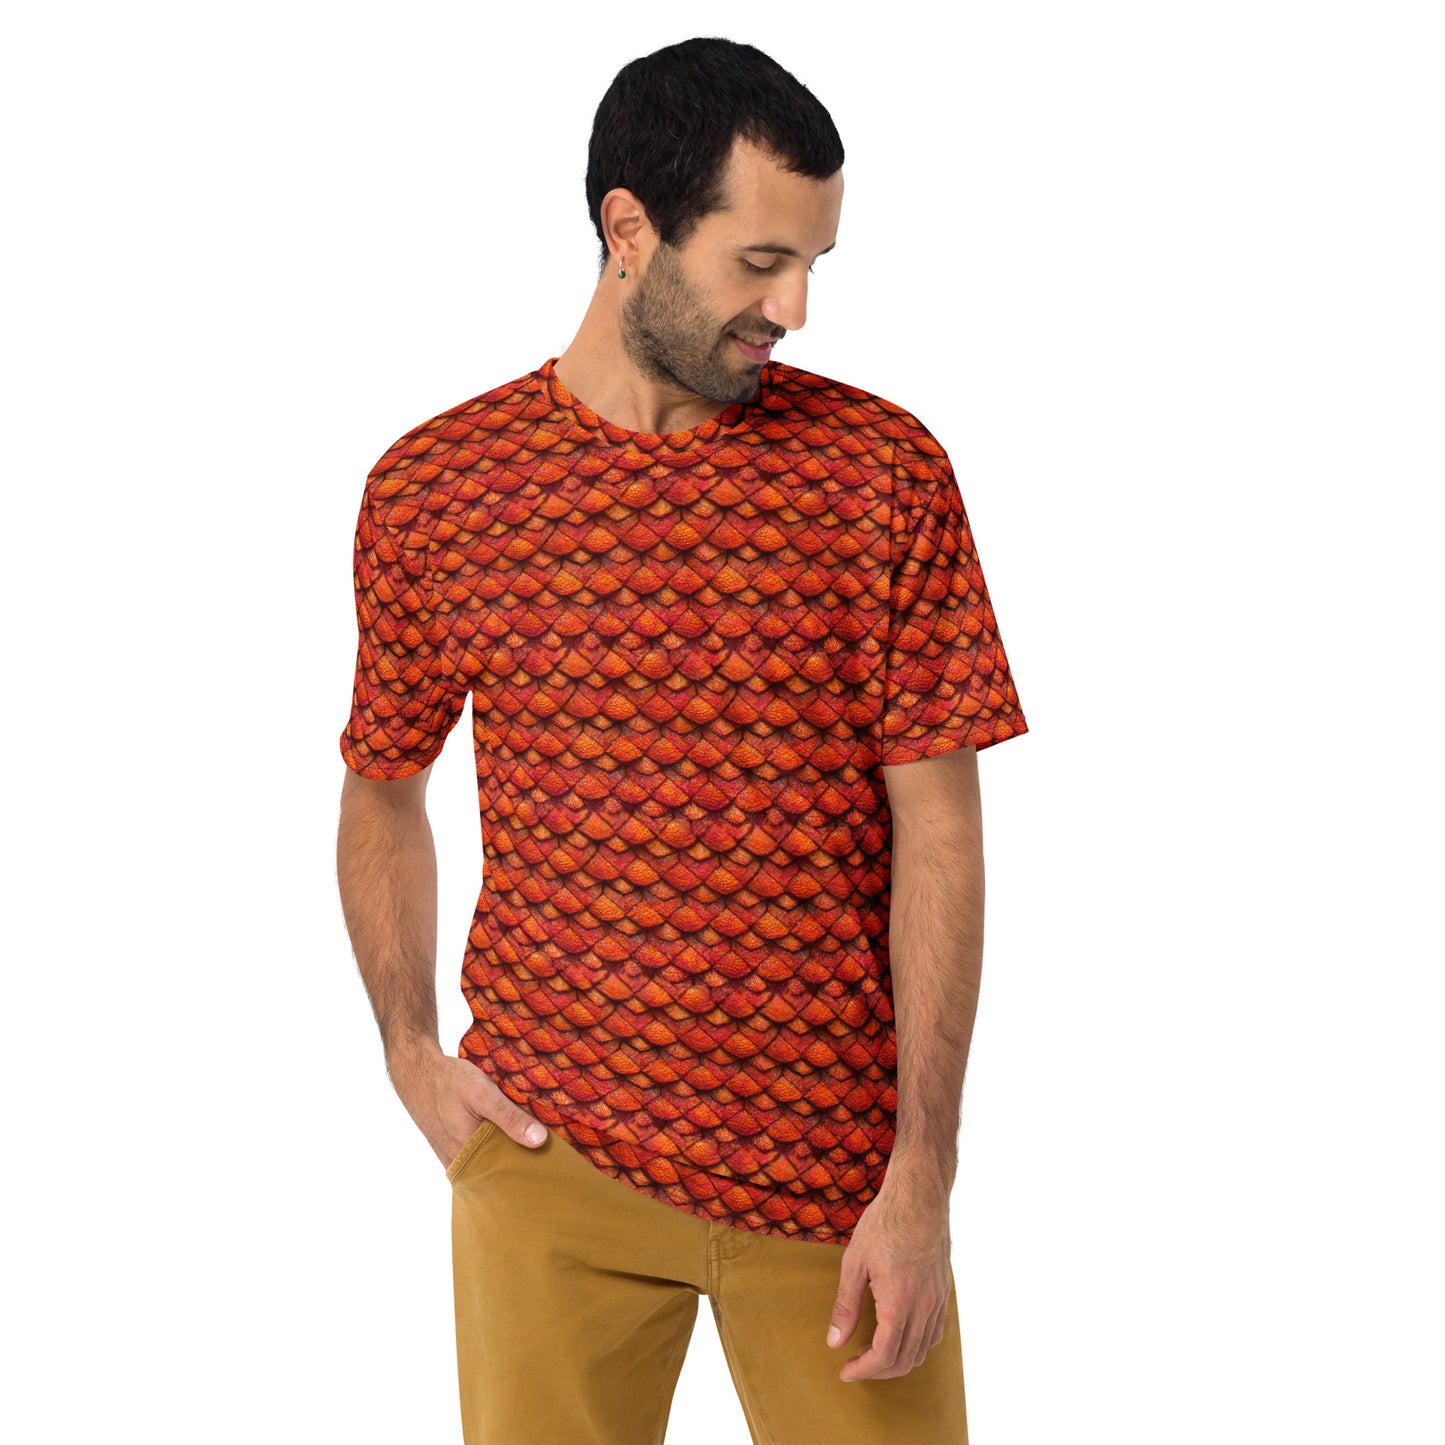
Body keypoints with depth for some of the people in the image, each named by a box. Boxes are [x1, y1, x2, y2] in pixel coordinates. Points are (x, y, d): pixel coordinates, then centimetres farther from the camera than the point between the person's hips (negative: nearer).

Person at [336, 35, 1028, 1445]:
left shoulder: (886, 471, -3)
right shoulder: (431, 487, 0)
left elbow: (938, 833, -4)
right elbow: (383, 792, 14)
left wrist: (922, 1183, -8)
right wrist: (410, 1053, 2)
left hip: (840, 1168, 0)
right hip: (551, 1163, 1)